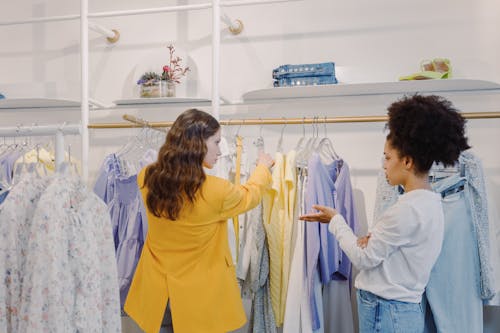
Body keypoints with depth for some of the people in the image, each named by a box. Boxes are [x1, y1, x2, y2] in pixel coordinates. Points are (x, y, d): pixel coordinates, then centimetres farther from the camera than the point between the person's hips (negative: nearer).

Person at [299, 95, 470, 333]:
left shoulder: (407, 209, -24)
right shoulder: (430, 202, 6)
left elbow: (364, 258, -15)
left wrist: (335, 220, -4)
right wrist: (371, 240, -8)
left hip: (384, 312, -9)